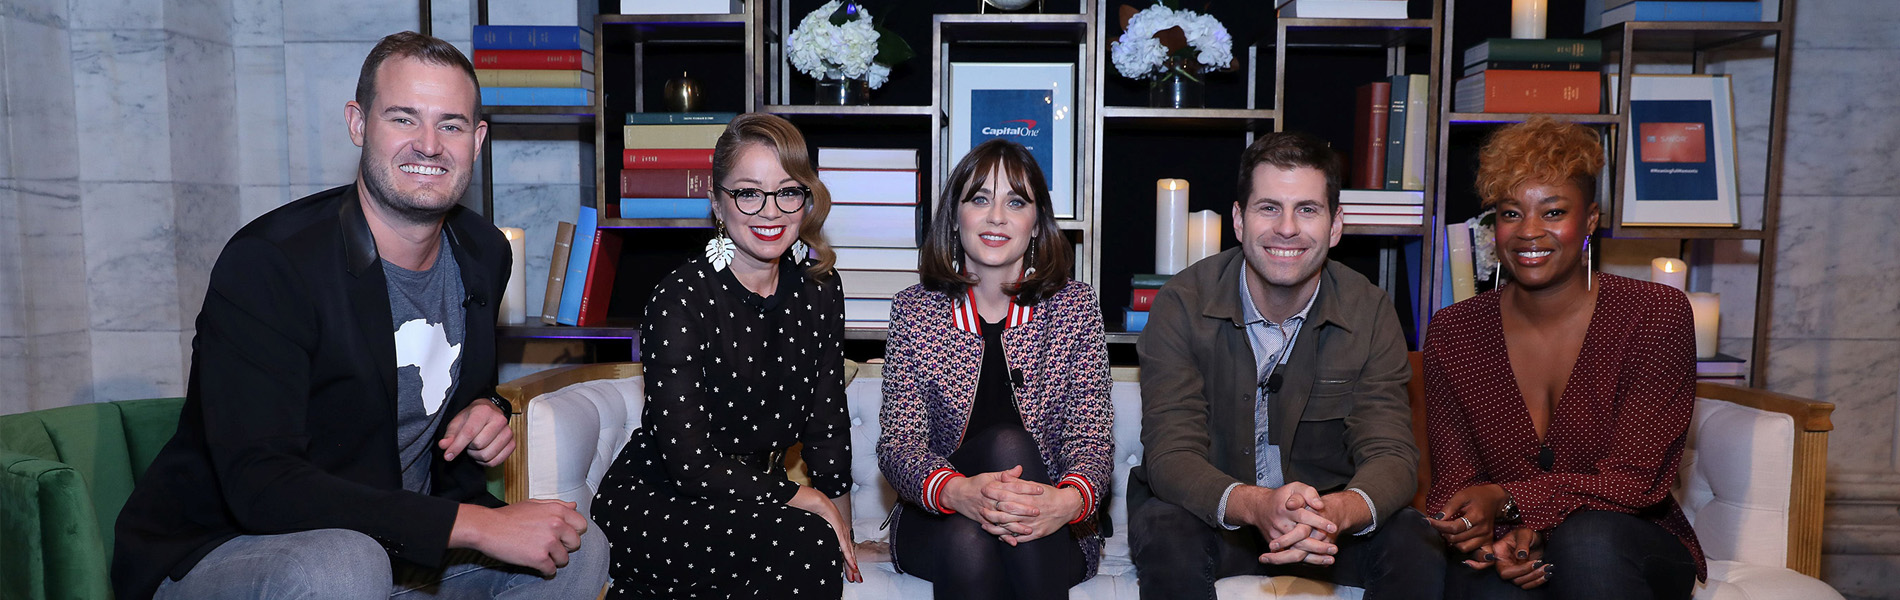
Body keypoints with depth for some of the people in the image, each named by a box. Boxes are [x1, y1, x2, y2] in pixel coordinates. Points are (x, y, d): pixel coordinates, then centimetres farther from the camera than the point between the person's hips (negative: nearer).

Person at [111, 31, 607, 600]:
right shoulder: (267, 263, -21)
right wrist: (477, 526, -34)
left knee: (578, 548, -7)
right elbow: (258, 485, -30)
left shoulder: (484, 252, 1)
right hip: (221, 548, -6)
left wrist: (484, 409, -6)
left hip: (395, 538, 7)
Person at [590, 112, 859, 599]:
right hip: (646, 504, -5)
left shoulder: (820, 291, 2)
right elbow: (686, 461, -20)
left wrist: (841, 523, -2)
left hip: (747, 500, 6)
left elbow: (827, 422, 6)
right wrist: (806, 497, -15)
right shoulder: (681, 299, -16)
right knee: (806, 542, -30)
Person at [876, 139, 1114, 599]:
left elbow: (1091, 439, -5)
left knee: (1008, 444, -31)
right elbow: (898, 443, -7)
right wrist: (957, 492, -30)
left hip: (1053, 535, 2)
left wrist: (1069, 501, -29)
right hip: (935, 523, -1)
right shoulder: (913, 311, 2)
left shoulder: (1075, 307, 3)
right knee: (967, 541, -36)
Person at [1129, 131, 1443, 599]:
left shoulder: (1371, 311, -6)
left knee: (1418, 550, -23)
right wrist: (1254, 505, -42)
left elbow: (1391, 454, -13)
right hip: (1211, 514, -2)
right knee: (1169, 541, -34)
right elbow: (1170, 455, -20)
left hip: (1328, 513, 3)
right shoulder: (1182, 305, -14)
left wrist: (1340, 510, -38)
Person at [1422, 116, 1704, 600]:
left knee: (1588, 537, -35)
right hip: (1506, 560, -1)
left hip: (1636, 556, 1)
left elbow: (1635, 481, -11)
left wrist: (1508, 501, -27)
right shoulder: (1453, 332, 0)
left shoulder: (1656, 314, -5)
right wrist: (1503, 537, -25)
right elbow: (1453, 483, -3)